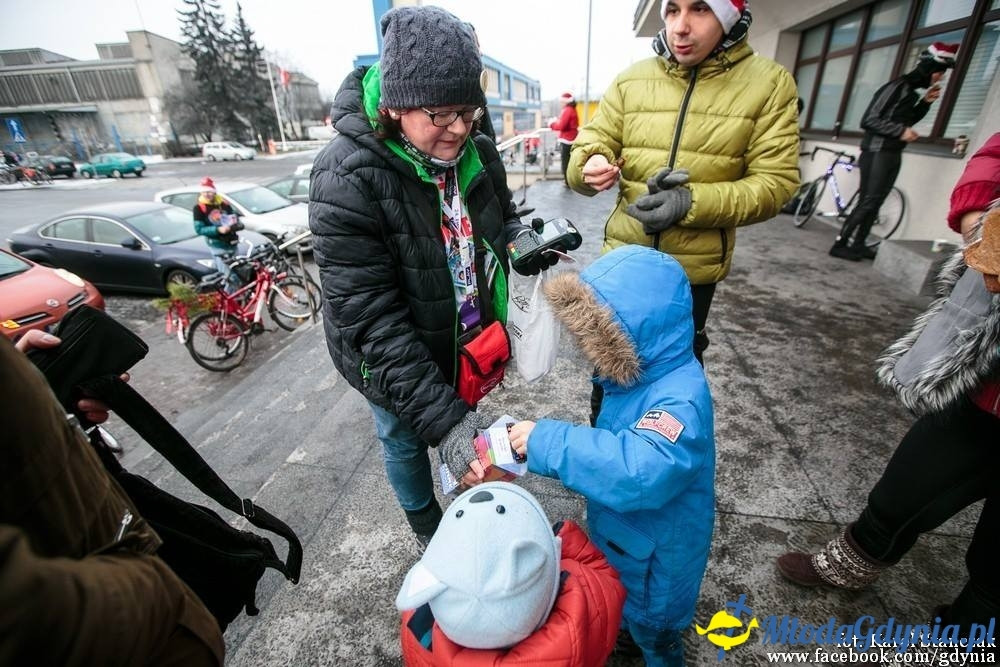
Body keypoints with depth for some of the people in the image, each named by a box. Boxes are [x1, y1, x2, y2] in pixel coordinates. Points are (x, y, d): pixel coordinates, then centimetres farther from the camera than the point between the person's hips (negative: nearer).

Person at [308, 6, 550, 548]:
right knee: (407, 442, 20)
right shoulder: (346, 179, -29)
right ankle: (429, 530, 52)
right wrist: (443, 416, -34)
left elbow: (499, 219, 9)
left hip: (467, 342, 5)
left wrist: (523, 241, -16)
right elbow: (372, 320, -31)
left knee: (469, 425, 25)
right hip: (391, 361, -4)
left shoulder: (476, 151, -10)